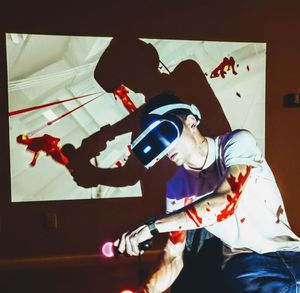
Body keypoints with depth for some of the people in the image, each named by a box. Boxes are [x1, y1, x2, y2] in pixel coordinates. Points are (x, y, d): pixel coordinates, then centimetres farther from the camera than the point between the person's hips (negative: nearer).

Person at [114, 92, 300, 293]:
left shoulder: (237, 142, -7)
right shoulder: (178, 187, 3)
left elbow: (225, 202, -25)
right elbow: (174, 257, 3)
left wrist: (152, 226, -26)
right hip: (244, 262, 2)